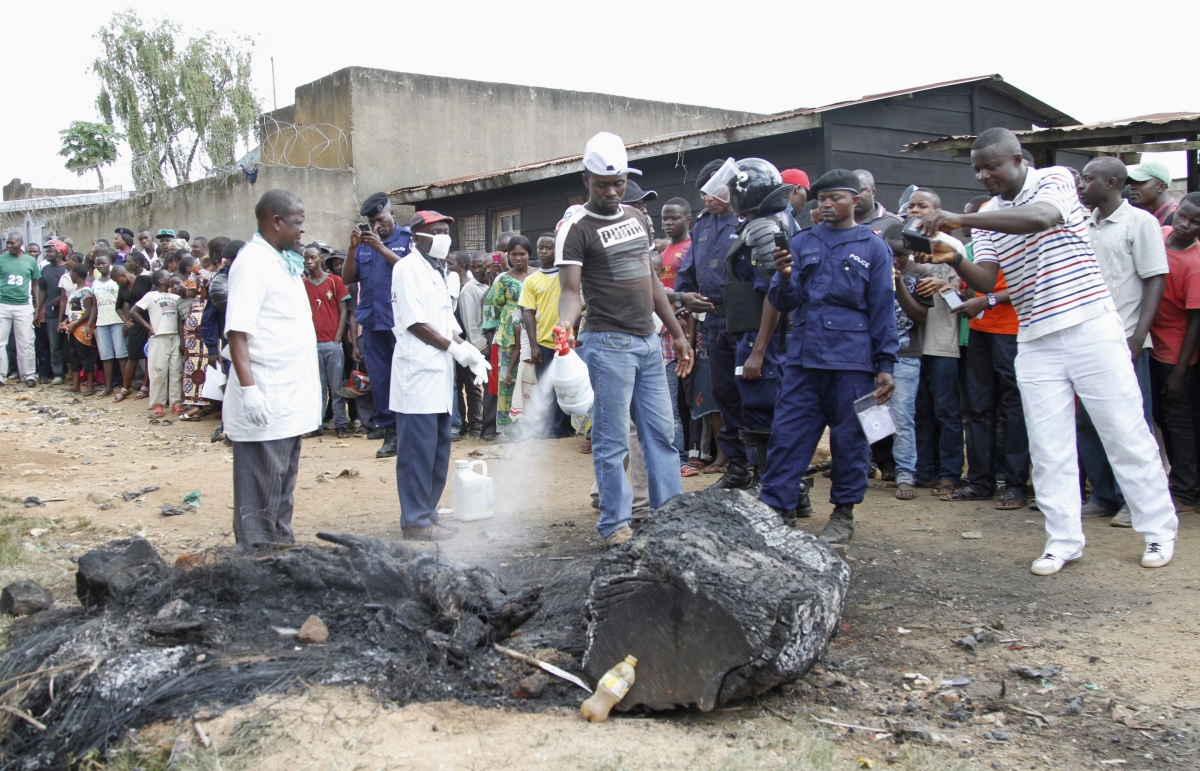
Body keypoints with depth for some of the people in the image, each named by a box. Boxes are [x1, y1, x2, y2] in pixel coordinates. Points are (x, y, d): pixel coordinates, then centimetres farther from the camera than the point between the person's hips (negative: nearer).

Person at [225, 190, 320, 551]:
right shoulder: (252, 263, -12)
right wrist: (248, 388, -26)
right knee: (261, 490, -2)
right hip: (264, 402, -9)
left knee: (283, 485, 16)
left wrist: (308, 386, 19)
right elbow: (237, 331, -19)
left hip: (290, 399, 9)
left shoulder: (284, 262, 16)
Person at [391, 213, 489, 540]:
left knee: (439, 449, 11)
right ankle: (415, 520, 0)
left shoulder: (438, 272, 20)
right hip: (417, 373, -9)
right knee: (419, 449, -6)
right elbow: (415, 323, -14)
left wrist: (470, 353, 5)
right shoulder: (408, 268, -7)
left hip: (440, 374, 9)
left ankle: (427, 513, 20)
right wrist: (455, 348, -12)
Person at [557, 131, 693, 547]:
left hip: (648, 342, 7)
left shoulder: (638, 218, 14)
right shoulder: (575, 229, -7)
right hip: (609, 344, -7)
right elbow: (571, 289, -17)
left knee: (661, 431, 10)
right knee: (612, 440, -2)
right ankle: (615, 524, 7)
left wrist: (677, 333, 18)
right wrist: (565, 322, -39)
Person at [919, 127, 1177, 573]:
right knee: (1047, 446, 3)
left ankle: (1158, 529, 16)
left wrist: (960, 219, -34)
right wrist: (954, 260, -20)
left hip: (1091, 326, -5)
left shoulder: (1054, 180, -4)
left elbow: (1039, 218, -28)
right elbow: (986, 280, 1)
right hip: (1035, 339, 5)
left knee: (1126, 433, 3)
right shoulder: (987, 218, 11)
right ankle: (1063, 540, 11)